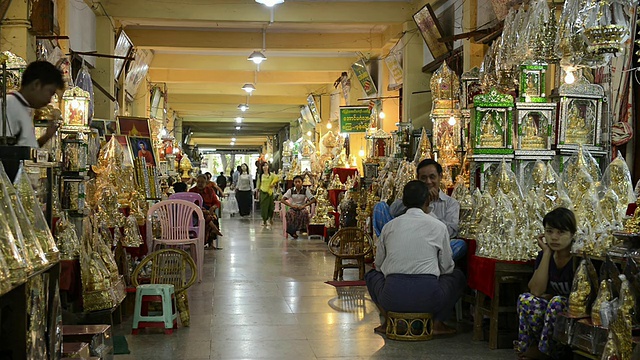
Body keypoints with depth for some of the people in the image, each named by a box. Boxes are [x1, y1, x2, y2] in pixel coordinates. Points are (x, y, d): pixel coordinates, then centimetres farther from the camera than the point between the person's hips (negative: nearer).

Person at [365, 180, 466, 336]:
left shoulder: (390, 226, 10)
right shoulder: (438, 226, 5)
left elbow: (379, 264, 20)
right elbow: (447, 267, 13)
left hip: (392, 299, 2)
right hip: (428, 299, -1)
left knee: (372, 275, 34)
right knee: (457, 276, 27)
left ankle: (389, 321, 17)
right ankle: (437, 323, 14)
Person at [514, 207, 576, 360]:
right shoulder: (543, 255, 3)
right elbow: (536, 291, -12)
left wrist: (549, 296, -4)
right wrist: (547, 253, -11)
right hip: (550, 313, 4)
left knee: (556, 303, -32)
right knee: (526, 300, -21)